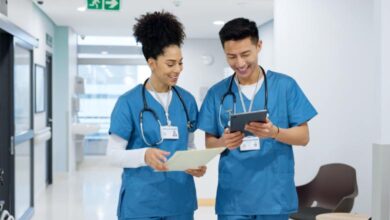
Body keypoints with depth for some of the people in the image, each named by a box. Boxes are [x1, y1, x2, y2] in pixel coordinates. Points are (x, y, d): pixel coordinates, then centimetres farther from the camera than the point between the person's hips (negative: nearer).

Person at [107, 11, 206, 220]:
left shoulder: (187, 100, 5)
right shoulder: (129, 102, -7)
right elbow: (114, 152, -8)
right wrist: (144, 155, -26)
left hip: (180, 200, 4)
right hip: (140, 202, -4)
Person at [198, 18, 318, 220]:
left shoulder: (285, 85, -1)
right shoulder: (217, 93, 3)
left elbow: (303, 137, 0)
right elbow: (209, 143, 7)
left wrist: (275, 132, -19)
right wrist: (223, 142, -16)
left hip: (274, 196, 0)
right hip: (232, 197, 1)